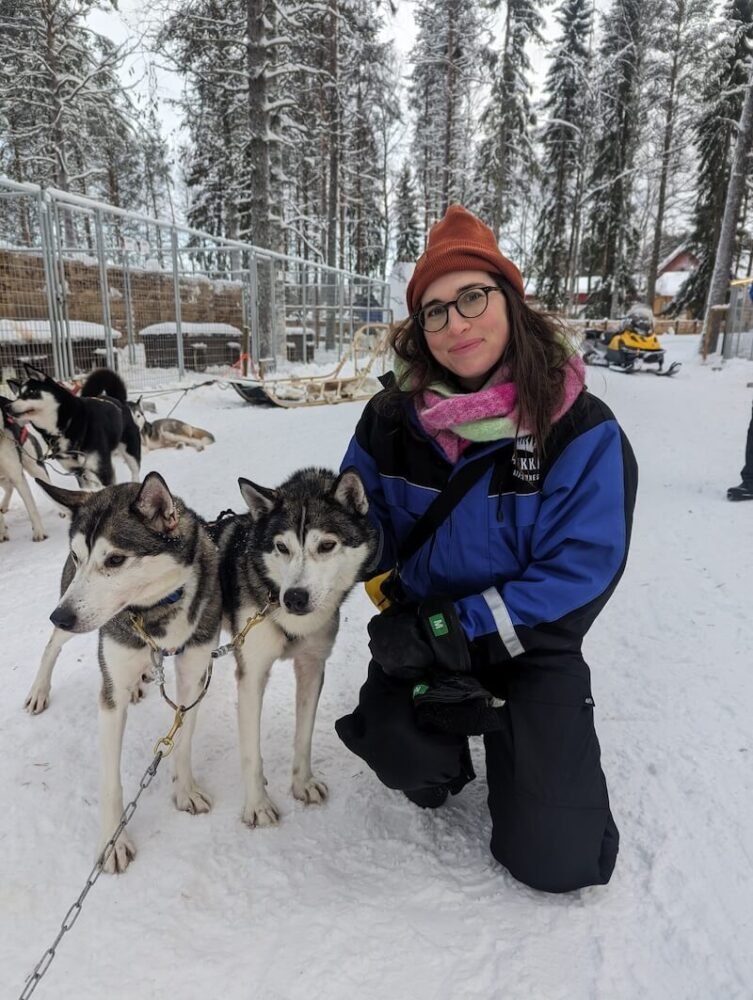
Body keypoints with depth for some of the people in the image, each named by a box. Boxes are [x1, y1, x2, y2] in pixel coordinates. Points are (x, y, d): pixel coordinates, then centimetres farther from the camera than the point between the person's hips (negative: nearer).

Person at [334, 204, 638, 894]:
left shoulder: (580, 428, -17)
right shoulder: (394, 417, -8)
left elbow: (578, 572, -17)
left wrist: (452, 631, -23)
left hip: (530, 648, -2)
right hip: (421, 635, 2)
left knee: (555, 863, -6)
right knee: (400, 759, -25)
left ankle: (531, 757, 28)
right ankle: (444, 764, 14)